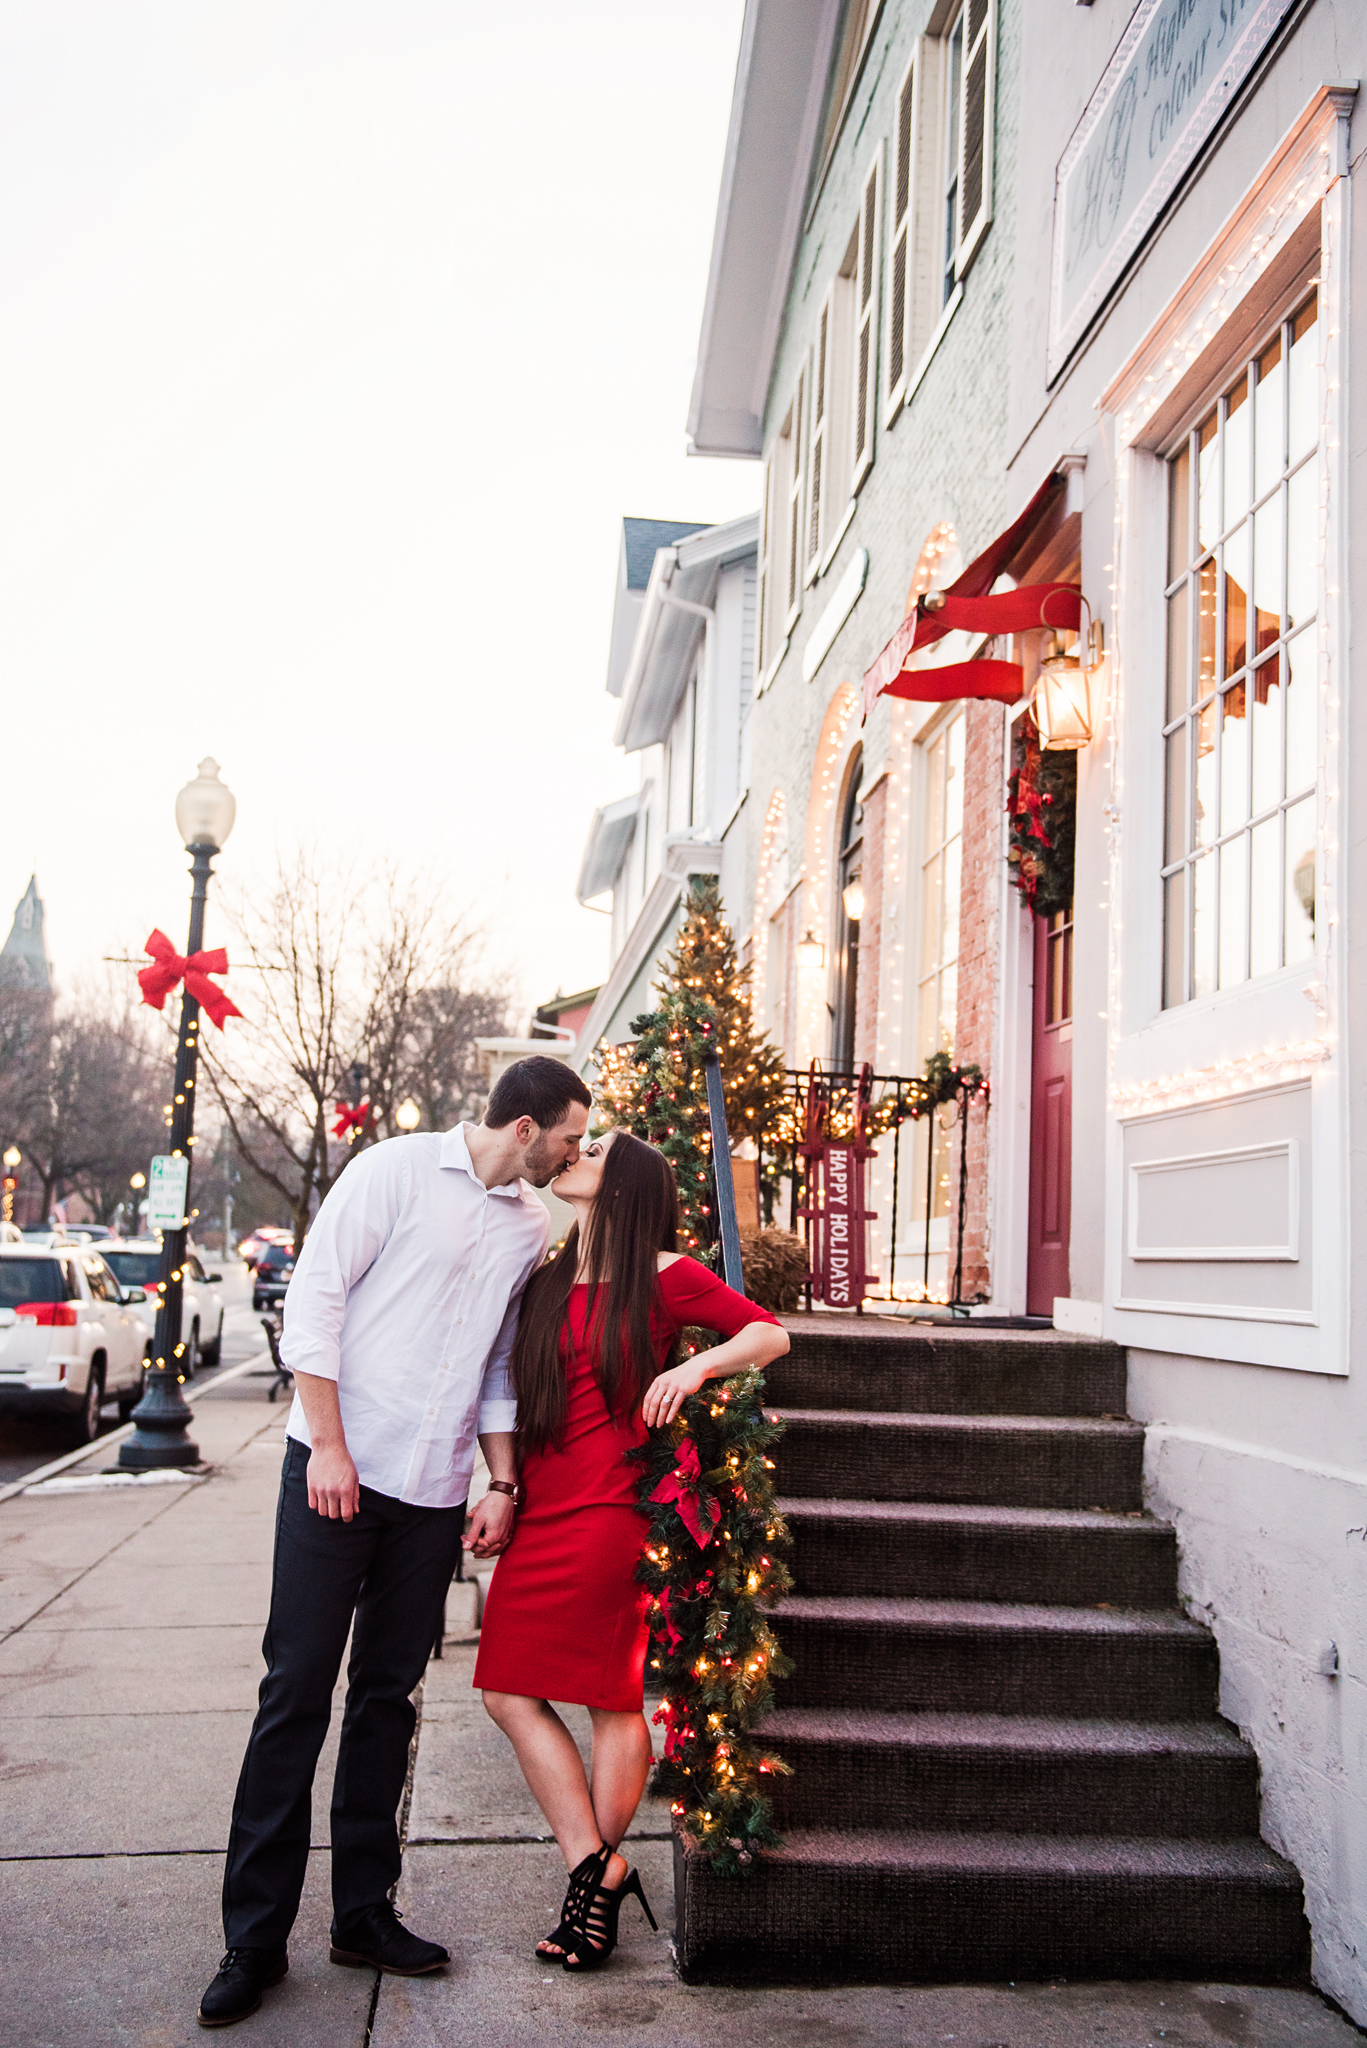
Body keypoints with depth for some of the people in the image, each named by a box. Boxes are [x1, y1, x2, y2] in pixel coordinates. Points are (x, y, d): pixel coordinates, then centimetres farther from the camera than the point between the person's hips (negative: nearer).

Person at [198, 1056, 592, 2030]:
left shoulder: (531, 1228, 11)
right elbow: (314, 1300, -8)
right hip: (338, 1471, -5)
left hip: (434, 1492, 5)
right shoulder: (399, 1171, -6)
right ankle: (255, 1939, 6)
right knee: (297, 1693, -3)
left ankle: (364, 1912, 21)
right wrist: (329, 1445, -13)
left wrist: (503, 1485, 10)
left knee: (388, 1696, 10)